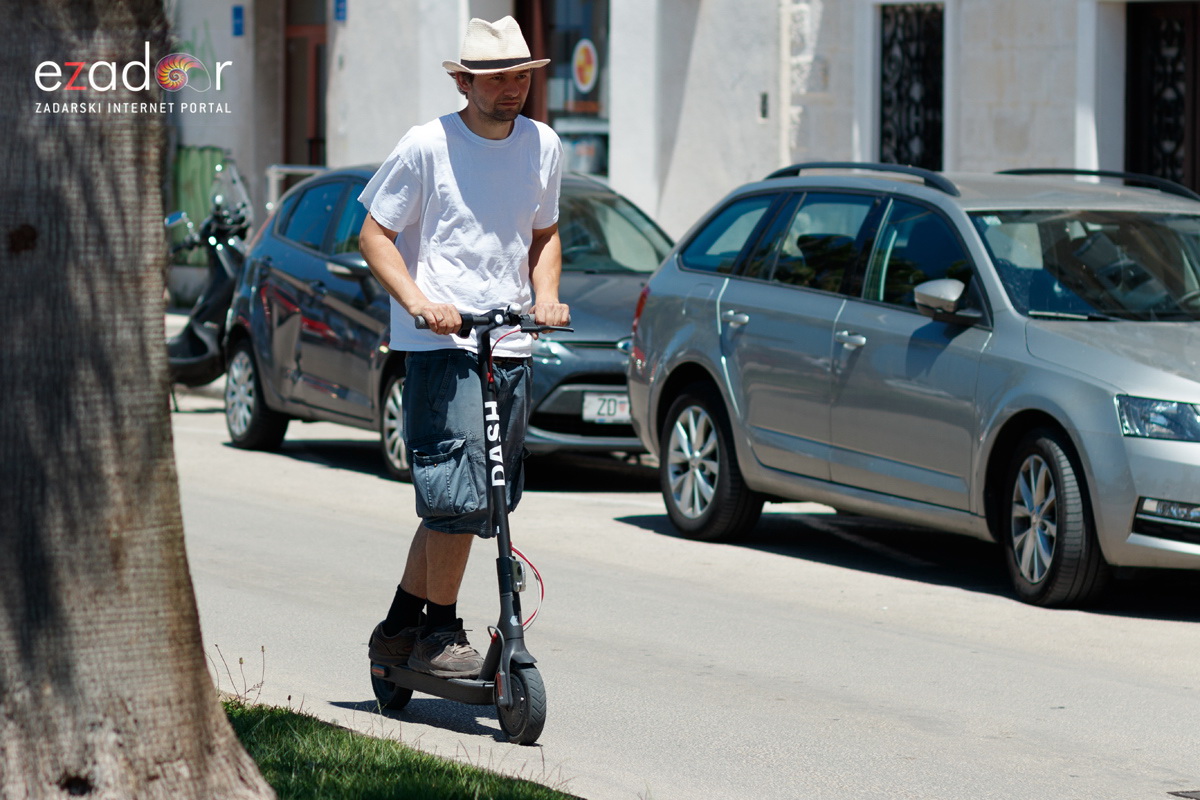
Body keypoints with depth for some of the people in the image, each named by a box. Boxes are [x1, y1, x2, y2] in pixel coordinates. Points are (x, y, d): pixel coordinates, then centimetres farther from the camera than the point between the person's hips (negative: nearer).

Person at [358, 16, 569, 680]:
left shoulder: (542, 146, 11)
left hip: (510, 348, 6)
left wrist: (546, 296, 5)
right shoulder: (427, 146, -5)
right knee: (457, 497, -14)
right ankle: (440, 636, 0)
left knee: (473, 503, 8)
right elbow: (375, 235, -2)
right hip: (441, 345, -6)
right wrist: (420, 301, -16)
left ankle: (398, 631, 21)